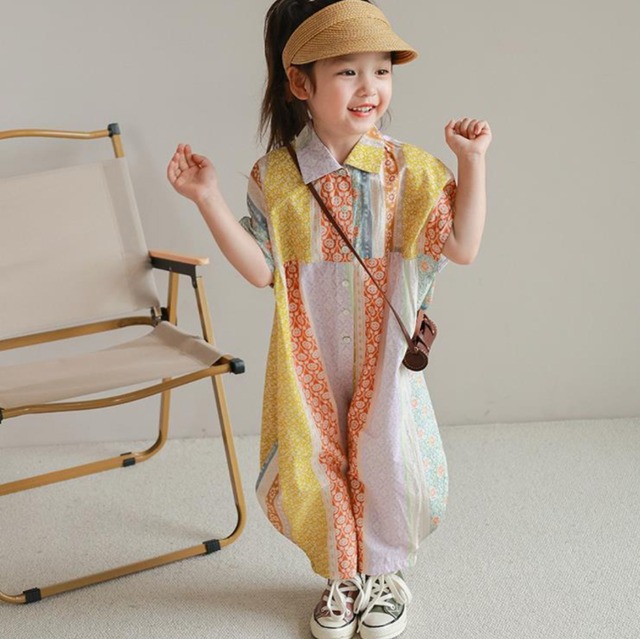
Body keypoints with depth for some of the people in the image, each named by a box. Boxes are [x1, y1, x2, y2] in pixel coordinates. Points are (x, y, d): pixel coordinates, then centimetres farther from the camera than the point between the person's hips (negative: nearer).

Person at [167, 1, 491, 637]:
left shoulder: (409, 170, -8)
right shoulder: (276, 176, -7)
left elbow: (462, 248, -8)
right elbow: (262, 269, -8)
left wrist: (472, 162, -16)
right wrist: (208, 200, -16)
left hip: (385, 357, 0)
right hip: (309, 362, 0)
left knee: (389, 470, 5)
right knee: (312, 471, 10)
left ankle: (382, 573, 35)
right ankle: (340, 578, 37)